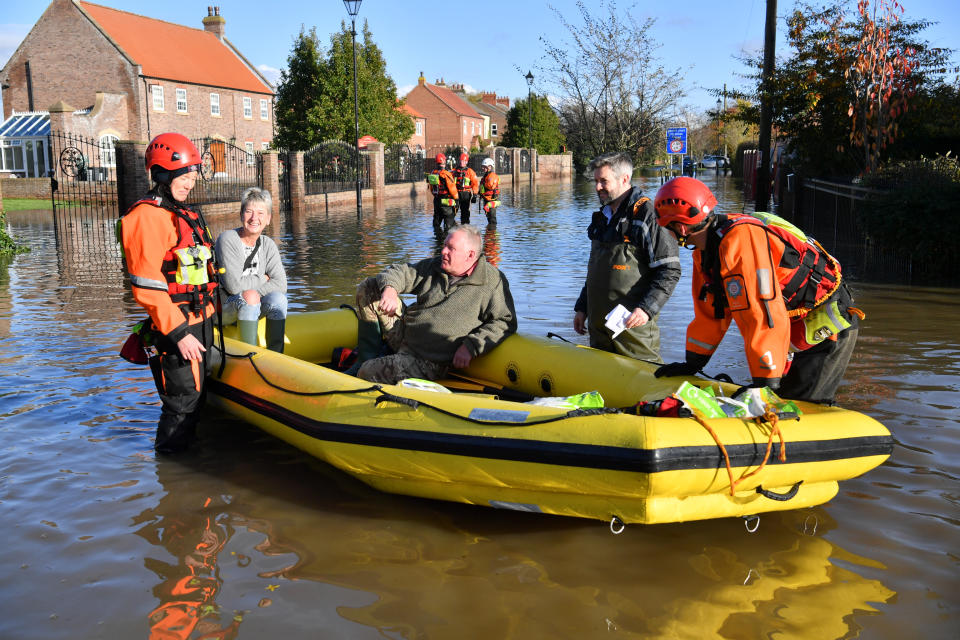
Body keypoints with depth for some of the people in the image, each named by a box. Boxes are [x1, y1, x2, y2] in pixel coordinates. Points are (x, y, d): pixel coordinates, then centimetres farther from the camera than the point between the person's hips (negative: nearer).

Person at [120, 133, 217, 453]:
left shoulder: (181, 214, 16)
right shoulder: (147, 217, -16)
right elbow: (147, 287, -21)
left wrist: (211, 313, 19)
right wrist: (179, 333, -23)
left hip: (200, 321, 9)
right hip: (177, 325, -9)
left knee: (197, 391, 18)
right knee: (183, 401, -2)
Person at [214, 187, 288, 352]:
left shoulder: (268, 244, 4)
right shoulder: (228, 239, -15)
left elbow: (280, 284, -6)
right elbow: (234, 286, -23)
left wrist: (254, 293, -21)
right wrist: (263, 279, -7)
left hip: (251, 308, 5)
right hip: (223, 310, -5)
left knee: (278, 297, -22)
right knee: (249, 297, -33)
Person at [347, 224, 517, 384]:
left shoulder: (493, 281, -11)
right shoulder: (433, 266, 7)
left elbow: (505, 321, -15)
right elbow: (399, 272, 8)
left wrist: (471, 347, -24)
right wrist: (389, 288, -17)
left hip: (428, 363, -7)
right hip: (402, 335, 7)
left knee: (367, 373, -24)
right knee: (368, 287, 2)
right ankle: (368, 358, 3)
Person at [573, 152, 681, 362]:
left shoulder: (646, 214, -11)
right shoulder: (602, 217, 16)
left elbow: (670, 271, -14)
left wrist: (647, 308, -23)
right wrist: (581, 307, 22)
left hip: (633, 323, -8)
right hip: (599, 325, 8)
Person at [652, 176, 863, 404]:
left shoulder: (741, 240, -28)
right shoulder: (706, 250, 3)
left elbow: (763, 314, -32)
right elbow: (709, 312, 13)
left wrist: (766, 383, -30)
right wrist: (692, 364, 15)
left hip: (826, 324, -9)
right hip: (796, 324, 9)